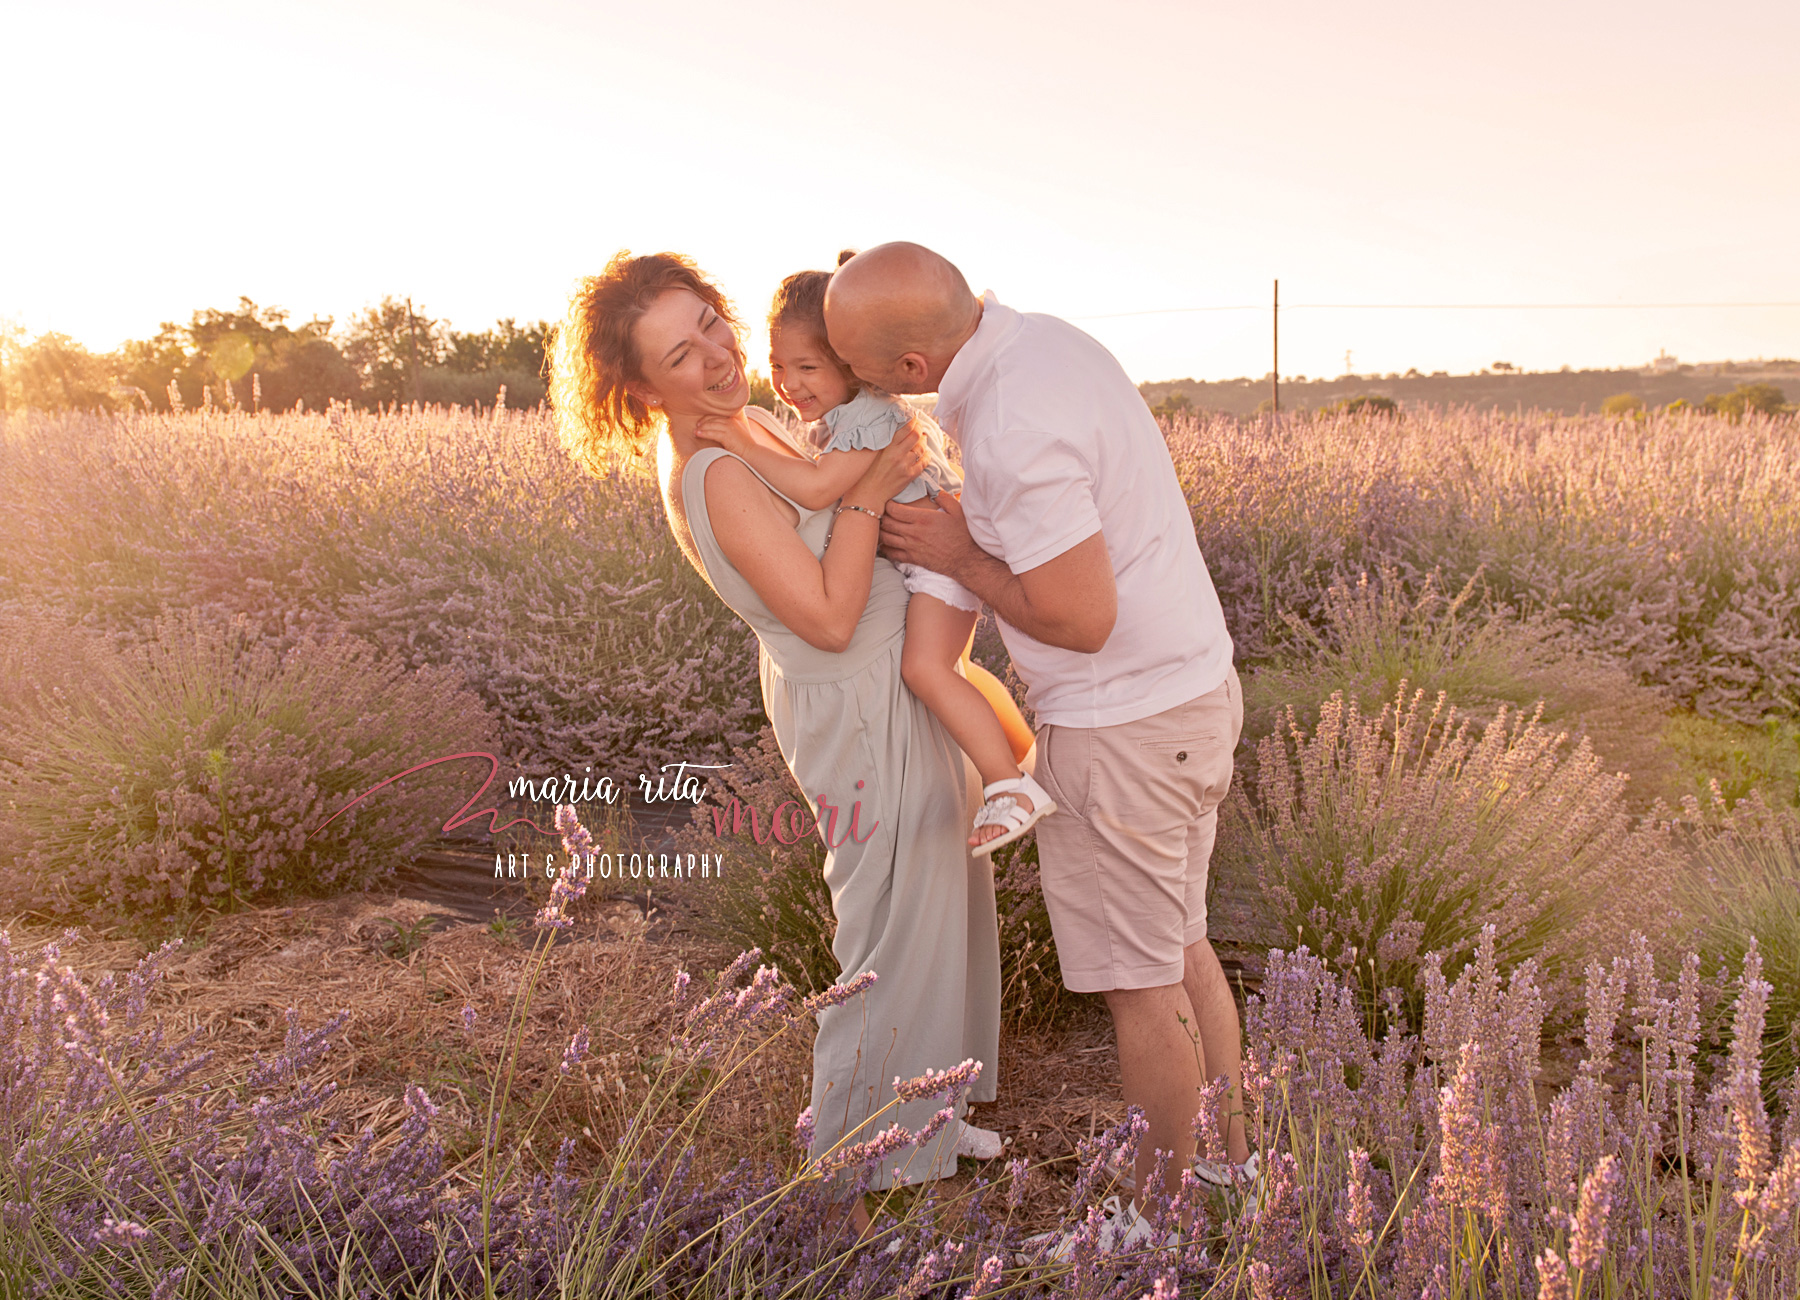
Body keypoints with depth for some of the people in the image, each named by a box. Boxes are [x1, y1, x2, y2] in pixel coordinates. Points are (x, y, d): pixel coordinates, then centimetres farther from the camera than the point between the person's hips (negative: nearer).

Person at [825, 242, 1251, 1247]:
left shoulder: (1011, 428, -27)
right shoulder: (1047, 339, 4)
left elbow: (1082, 620, -26)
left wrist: (959, 557, -11)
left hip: (1123, 726, -10)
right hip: (1192, 683, 10)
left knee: (1139, 977, 7)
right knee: (1176, 945, 22)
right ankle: (1229, 1161, 37)